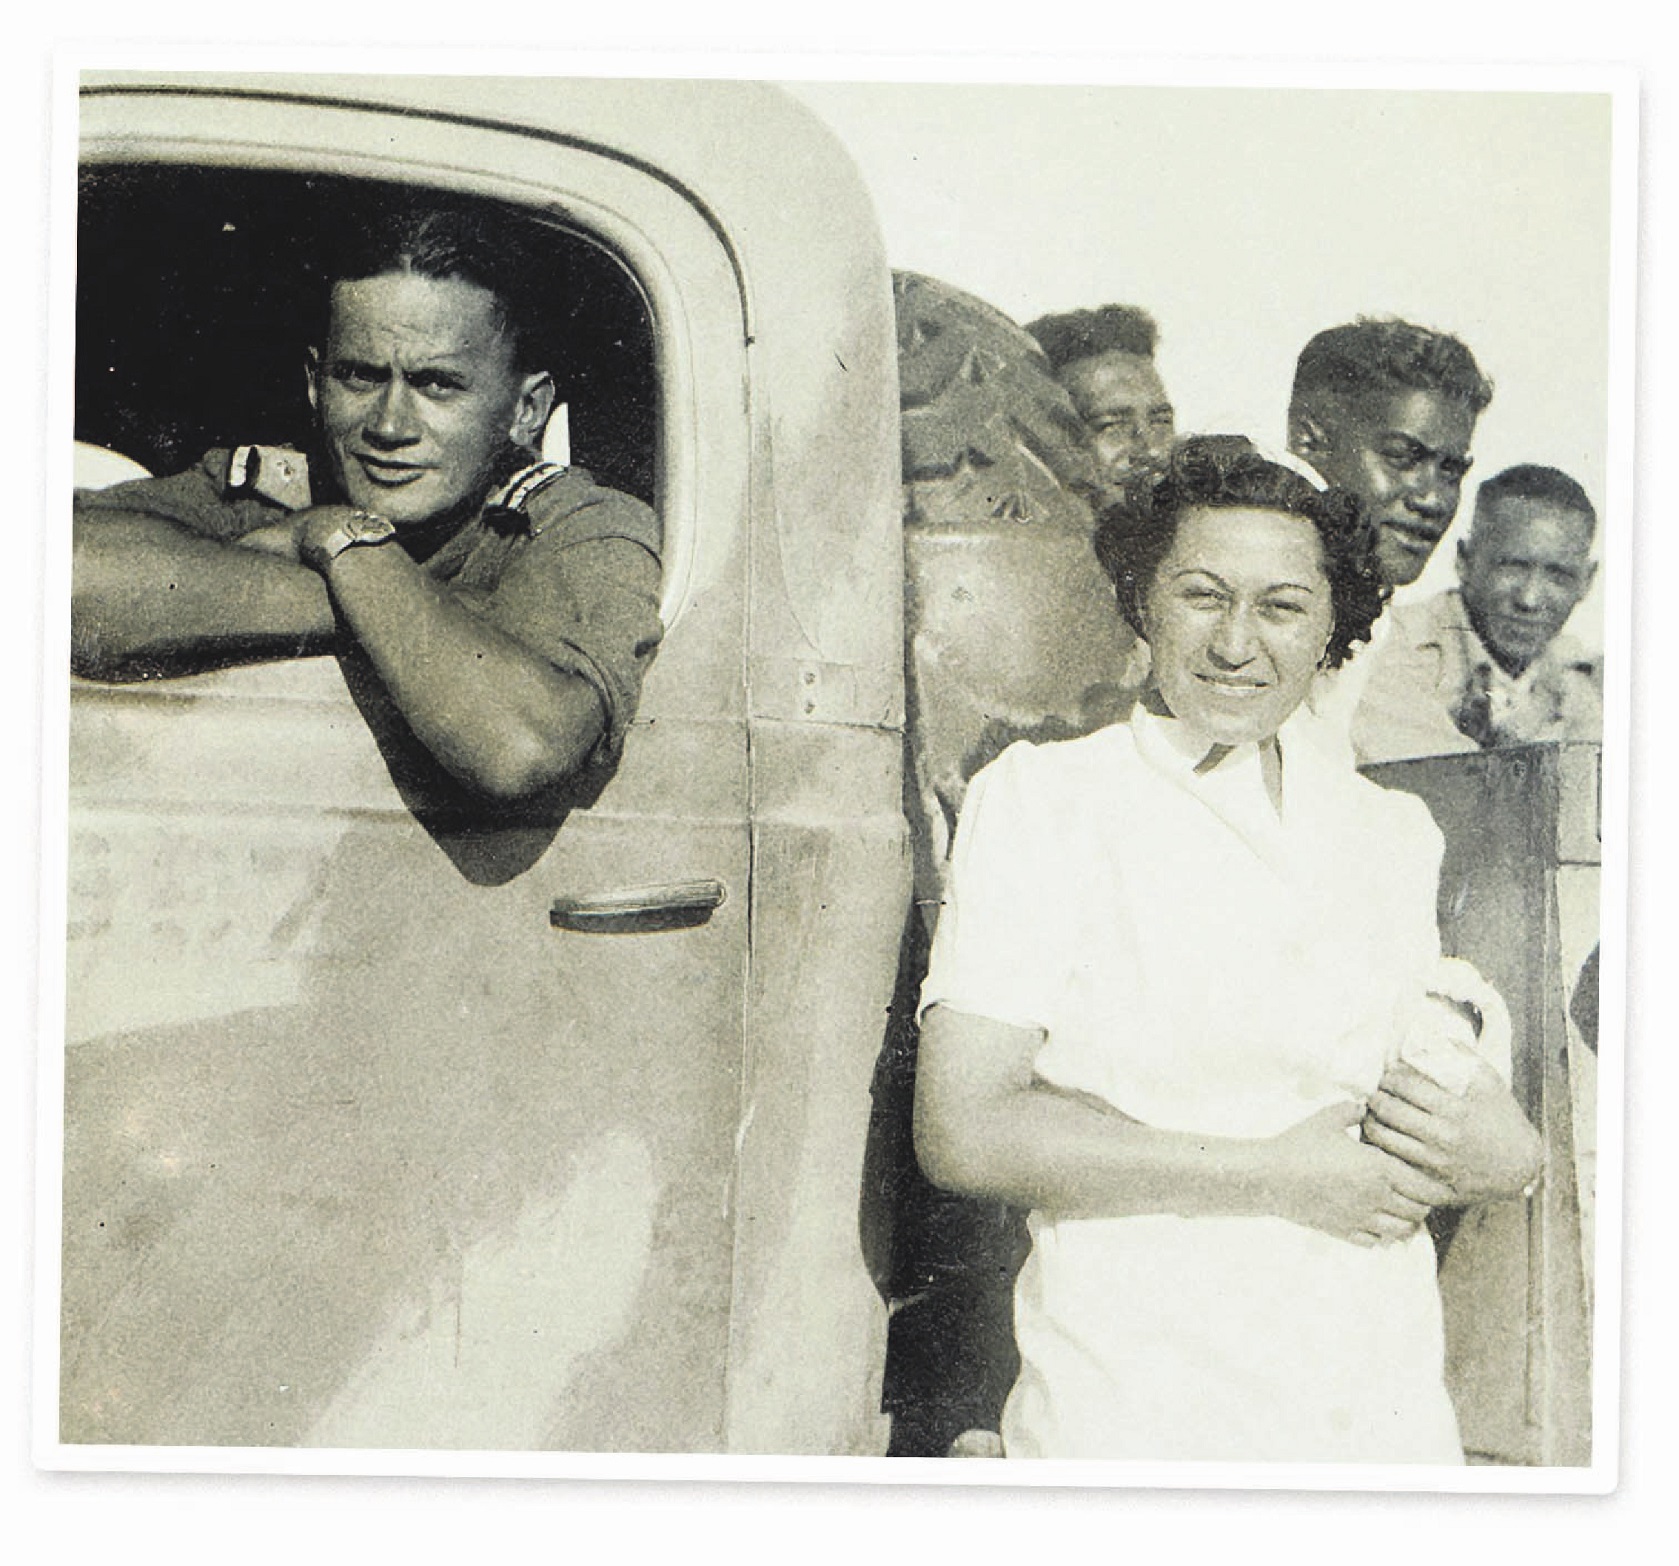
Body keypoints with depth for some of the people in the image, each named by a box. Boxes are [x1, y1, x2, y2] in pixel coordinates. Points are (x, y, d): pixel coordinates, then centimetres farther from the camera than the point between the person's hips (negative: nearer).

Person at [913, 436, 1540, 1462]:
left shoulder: (1396, 832, 13)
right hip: (1127, 1417, -4)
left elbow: (1517, 1149, 9)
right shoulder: (1038, 798, -2)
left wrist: (1478, 1148, -14)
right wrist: (1269, 1175, -14)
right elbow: (963, 1132, -12)